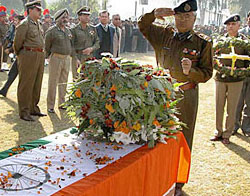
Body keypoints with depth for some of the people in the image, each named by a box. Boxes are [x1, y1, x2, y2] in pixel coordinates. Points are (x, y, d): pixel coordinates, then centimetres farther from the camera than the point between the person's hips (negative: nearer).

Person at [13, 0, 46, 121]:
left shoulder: (38, 24, 16)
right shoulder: (24, 24, -10)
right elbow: (17, 42, -6)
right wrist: (19, 55, 7)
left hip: (40, 56, 8)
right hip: (28, 56, -8)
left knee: (37, 84, 13)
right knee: (26, 85, -3)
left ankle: (34, 108, 25)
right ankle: (24, 112, 3)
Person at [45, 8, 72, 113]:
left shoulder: (68, 30, 13)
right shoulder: (51, 31, -7)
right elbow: (47, 46, -3)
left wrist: (71, 56, 13)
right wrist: (48, 57, -1)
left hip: (67, 59, 6)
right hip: (56, 58, -6)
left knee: (64, 82, 12)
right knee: (53, 83, -2)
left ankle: (62, 103, 22)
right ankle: (50, 106, 5)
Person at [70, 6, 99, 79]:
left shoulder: (93, 29, 11)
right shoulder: (74, 30, -2)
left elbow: (97, 43, 10)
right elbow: (71, 47, -5)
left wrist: (91, 49, -10)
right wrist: (76, 59, -14)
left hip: (90, 58, 4)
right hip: (78, 58, -4)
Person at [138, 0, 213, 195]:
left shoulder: (203, 43, -4)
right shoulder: (164, 35, 5)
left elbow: (207, 73, -4)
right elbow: (142, 25, 12)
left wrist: (191, 71, -24)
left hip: (186, 96, -3)